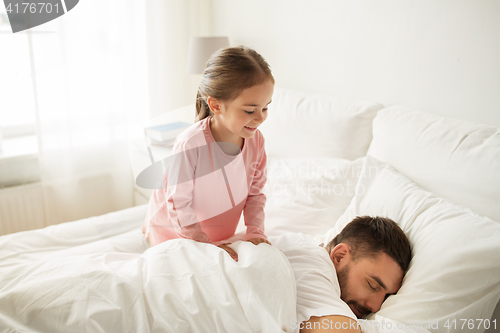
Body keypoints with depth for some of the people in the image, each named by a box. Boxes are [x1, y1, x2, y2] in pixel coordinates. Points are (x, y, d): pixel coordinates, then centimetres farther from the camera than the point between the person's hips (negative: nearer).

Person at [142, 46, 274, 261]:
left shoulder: (255, 140, -19)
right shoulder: (190, 145, -37)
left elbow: (255, 192, -6)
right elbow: (178, 204, -27)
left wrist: (255, 231, -17)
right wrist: (206, 244, -25)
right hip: (173, 229, -5)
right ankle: (150, 230, 36)